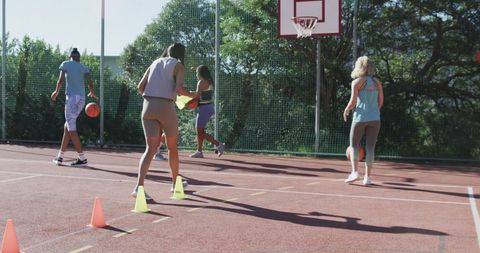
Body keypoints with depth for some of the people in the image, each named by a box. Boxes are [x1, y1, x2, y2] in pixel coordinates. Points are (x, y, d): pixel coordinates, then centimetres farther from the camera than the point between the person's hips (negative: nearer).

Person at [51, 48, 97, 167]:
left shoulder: (65, 64, 4)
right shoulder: (83, 67, 13)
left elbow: (61, 80, -5)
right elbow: (90, 82, 2)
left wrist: (56, 92, 11)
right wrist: (92, 93, 21)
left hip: (71, 97, -5)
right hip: (81, 99, 5)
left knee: (71, 128, -5)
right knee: (67, 126, 16)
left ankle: (82, 158, -12)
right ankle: (60, 157, 20)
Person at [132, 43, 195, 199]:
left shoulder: (156, 62, 19)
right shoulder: (179, 66, 4)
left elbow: (140, 86, 12)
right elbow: (179, 89, -13)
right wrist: (191, 95, 6)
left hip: (148, 106, 4)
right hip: (166, 107, -4)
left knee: (151, 148, 2)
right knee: (172, 147, 16)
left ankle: (139, 187, -15)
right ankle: (175, 183, 30)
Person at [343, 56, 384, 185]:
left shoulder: (357, 82, -4)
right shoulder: (377, 82, 9)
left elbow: (353, 101, -10)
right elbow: (380, 102, 9)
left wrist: (346, 110, 9)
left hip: (360, 117, -3)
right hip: (375, 118, 4)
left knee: (354, 145, 9)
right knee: (370, 148, 5)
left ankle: (355, 172, -5)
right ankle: (367, 177, 3)